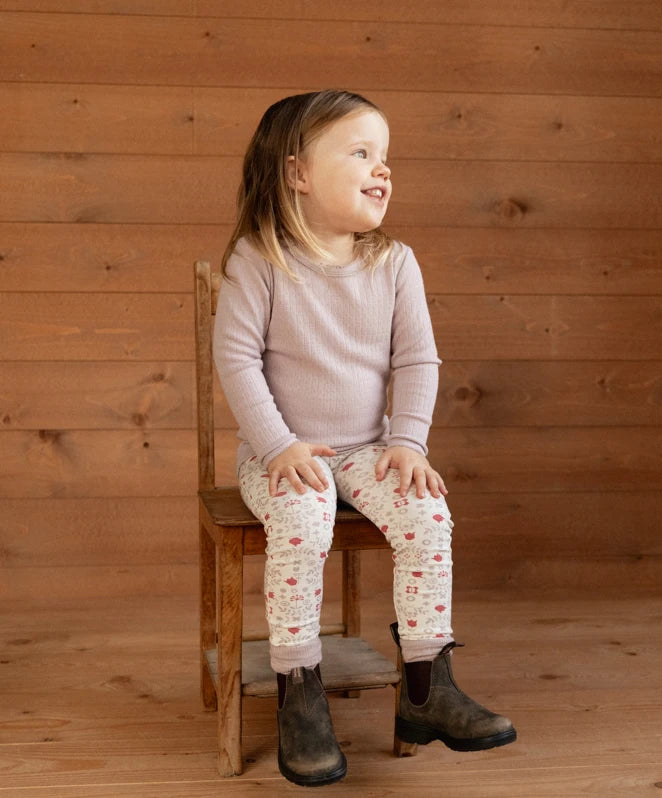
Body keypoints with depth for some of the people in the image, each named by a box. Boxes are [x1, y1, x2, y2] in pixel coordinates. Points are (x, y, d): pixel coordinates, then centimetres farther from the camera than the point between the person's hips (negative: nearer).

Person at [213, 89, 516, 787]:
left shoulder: (394, 263, 2)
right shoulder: (258, 261, -9)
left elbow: (417, 359, 3)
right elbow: (236, 358, -11)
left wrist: (407, 442, -8)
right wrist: (278, 445, -19)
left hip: (366, 449, 4)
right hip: (283, 452, -3)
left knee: (428, 513, -20)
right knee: (300, 520, -32)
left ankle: (426, 687, -7)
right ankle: (299, 696, -16)